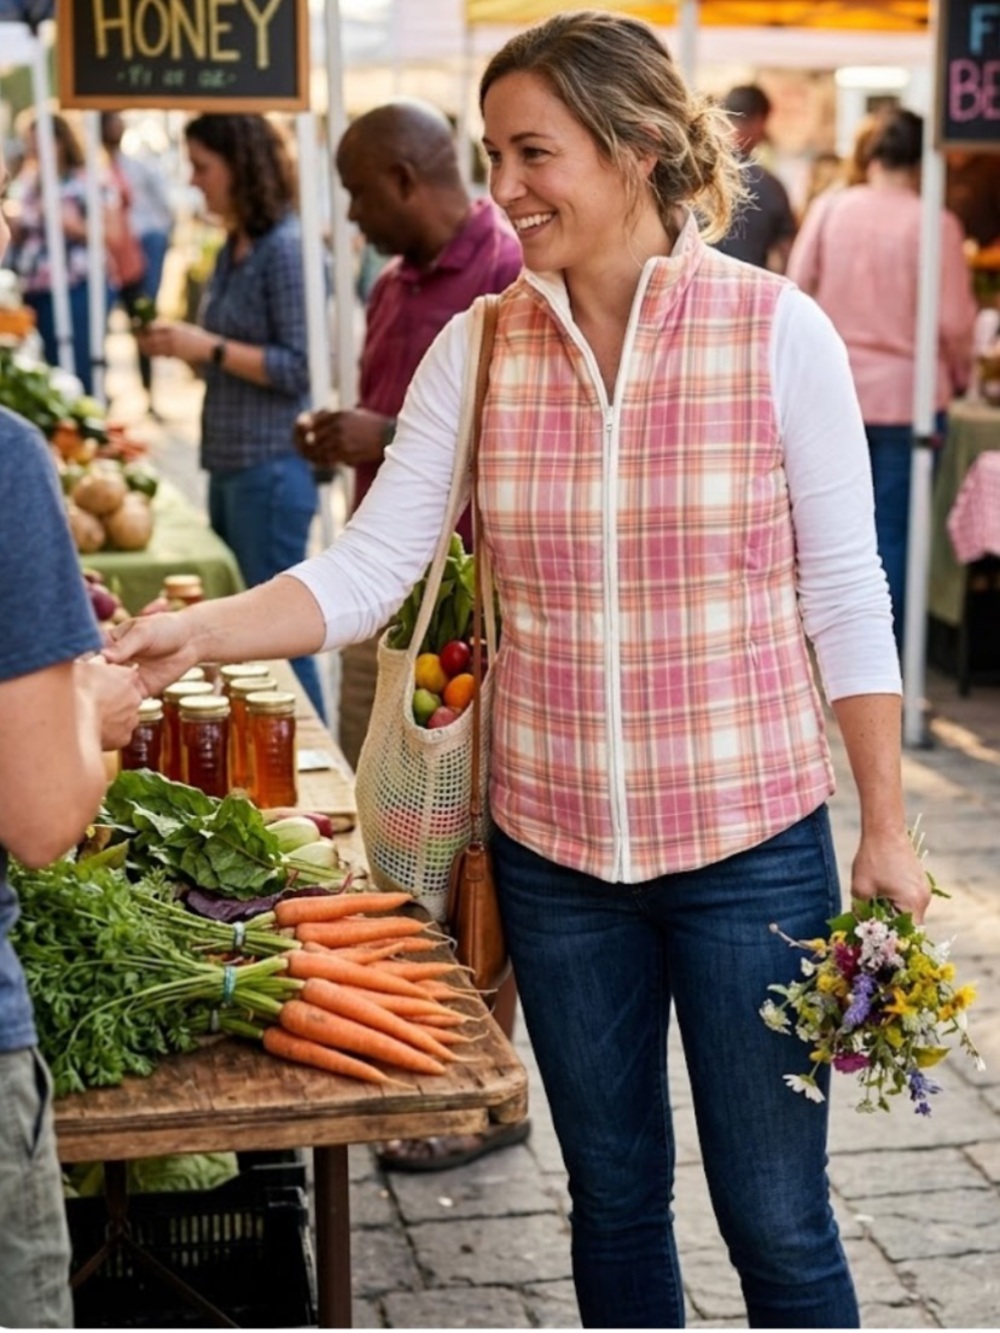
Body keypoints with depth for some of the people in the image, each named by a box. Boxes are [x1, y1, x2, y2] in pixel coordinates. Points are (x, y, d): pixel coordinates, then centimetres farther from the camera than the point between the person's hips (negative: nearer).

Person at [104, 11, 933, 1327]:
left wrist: (887, 829, -5)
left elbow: (844, 593, -5)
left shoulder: (777, 331, -9)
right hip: (552, 841, 3)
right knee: (613, 1194, 18)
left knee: (777, 1217, 8)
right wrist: (198, 632, -18)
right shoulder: (478, 348, 0)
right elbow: (365, 572, -3)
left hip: (748, 838, -3)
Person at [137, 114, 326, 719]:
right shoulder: (234, 249, 12)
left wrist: (208, 347, -17)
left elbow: (300, 368, -18)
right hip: (232, 464, 9)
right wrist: (178, 342, 4)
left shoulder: (285, 248, -14)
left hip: (271, 468, -9)